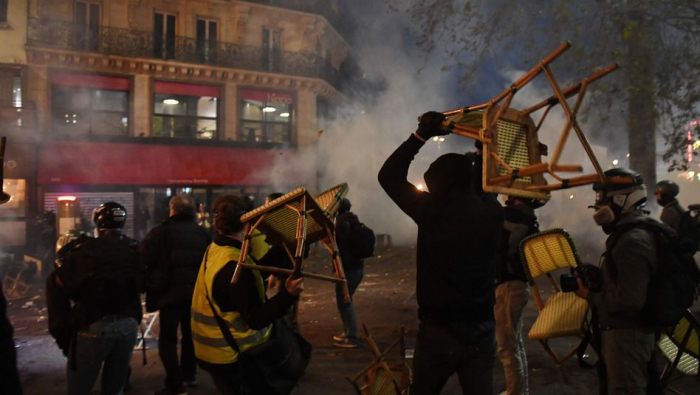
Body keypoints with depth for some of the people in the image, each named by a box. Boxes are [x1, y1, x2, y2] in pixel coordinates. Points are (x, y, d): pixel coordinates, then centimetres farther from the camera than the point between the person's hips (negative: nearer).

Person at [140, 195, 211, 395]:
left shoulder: (161, 231, -8)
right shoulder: (203, 233, 6)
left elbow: (142, 259, -12)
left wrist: (151, 282, 3)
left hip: (171, 291, -5)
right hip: (196, 292, 5)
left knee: (168, 339, 2)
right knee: (189, 334, 21)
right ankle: (189, 375, 32)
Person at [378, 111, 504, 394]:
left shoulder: (433, 211, -14)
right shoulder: (492, 212, -4)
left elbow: (389, 176, -3)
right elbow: (483, 186, 21)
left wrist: (421, 135, -2)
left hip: (439, 330, -3)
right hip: (482, 329, 3)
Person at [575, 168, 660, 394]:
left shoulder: (632, 240, -23)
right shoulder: (634, 231, 12)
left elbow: (630, 300, -28)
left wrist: (590, 296, -16)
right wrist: (595, 278, 4)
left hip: (625, 334, -11)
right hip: (633, 331, 11)